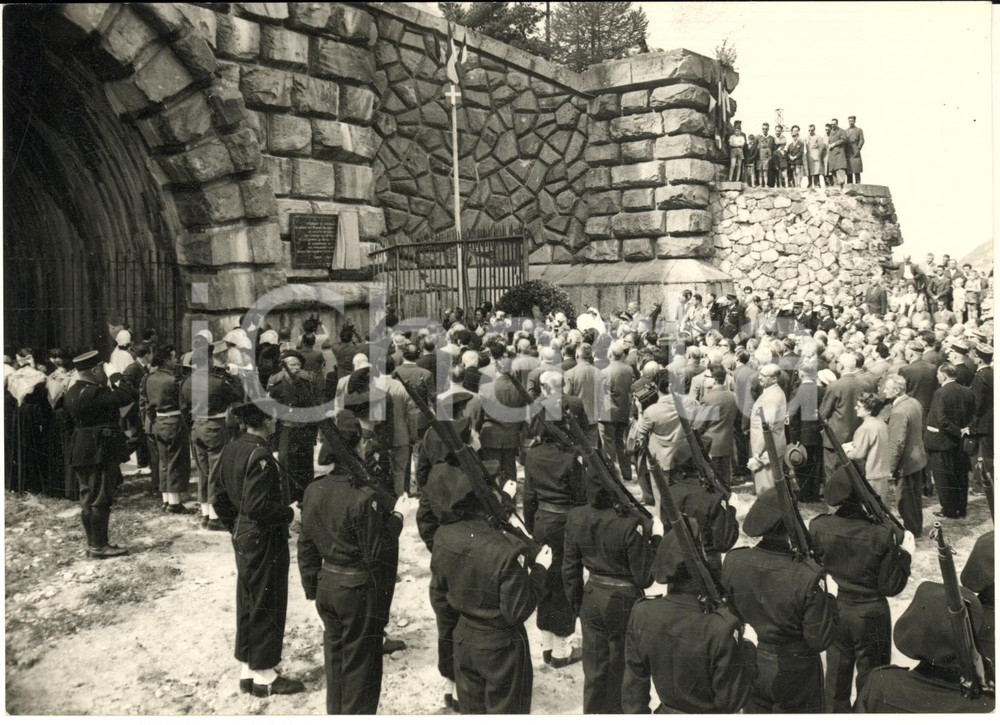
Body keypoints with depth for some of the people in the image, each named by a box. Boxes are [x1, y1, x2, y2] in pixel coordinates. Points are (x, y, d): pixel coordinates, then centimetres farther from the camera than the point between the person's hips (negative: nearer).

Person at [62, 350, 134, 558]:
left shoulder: (72, 392, 9)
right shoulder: (94, 393, -21)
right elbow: (126, 396, -26)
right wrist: (117, 379, -6)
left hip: (80, 452, 9)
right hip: (101, 452, -9)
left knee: (88, 499, 15)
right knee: (101, 500, -2)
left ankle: (92, 543, 24)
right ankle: (99, 546, 4)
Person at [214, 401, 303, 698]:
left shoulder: (230, 450, 5)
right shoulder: (259, 455, -23)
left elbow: (221, 500, 11)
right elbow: (259, 506, -27)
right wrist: (288, 513, -12)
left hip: (243, 539, 9)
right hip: (265, 542, -9)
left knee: (247, 604, 18)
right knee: (268, 607, 5)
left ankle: (247, 672, 30)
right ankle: (264, 676, 17)